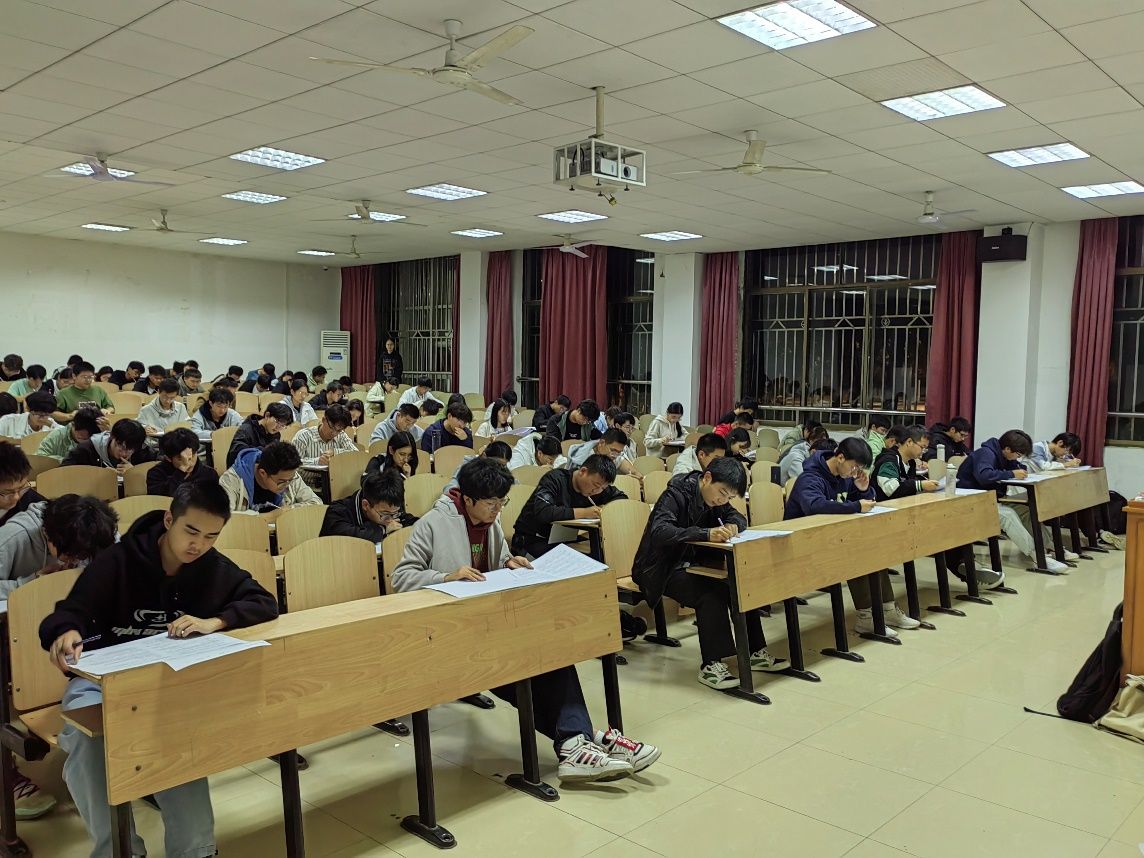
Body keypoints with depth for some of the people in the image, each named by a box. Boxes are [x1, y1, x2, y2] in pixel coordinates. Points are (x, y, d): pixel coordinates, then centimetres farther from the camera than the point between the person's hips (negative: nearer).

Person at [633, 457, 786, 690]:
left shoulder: (714, 498, 2)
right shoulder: (676, 494, -21)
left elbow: (737, 516, 10)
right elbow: (659, 532, -36)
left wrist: (734, 525, -16)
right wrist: (706, 534, -48)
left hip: (692, 564, 8)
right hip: (663, 570, -8)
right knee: (711, 594, -30)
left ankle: (755, 652, -2)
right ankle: (710, 665, -23)